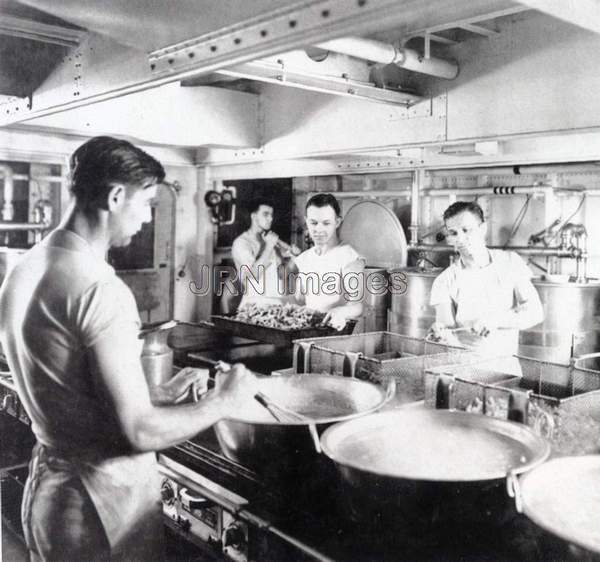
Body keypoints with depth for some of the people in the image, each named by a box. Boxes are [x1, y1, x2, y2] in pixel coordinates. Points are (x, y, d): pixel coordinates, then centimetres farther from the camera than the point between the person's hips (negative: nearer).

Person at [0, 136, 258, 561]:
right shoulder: (100, 287, -26)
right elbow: (140, 431, -25)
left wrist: (160, 394, 9)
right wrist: (224, 401, -11)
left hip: (47, 486, 8)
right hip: (103, 500, -8)